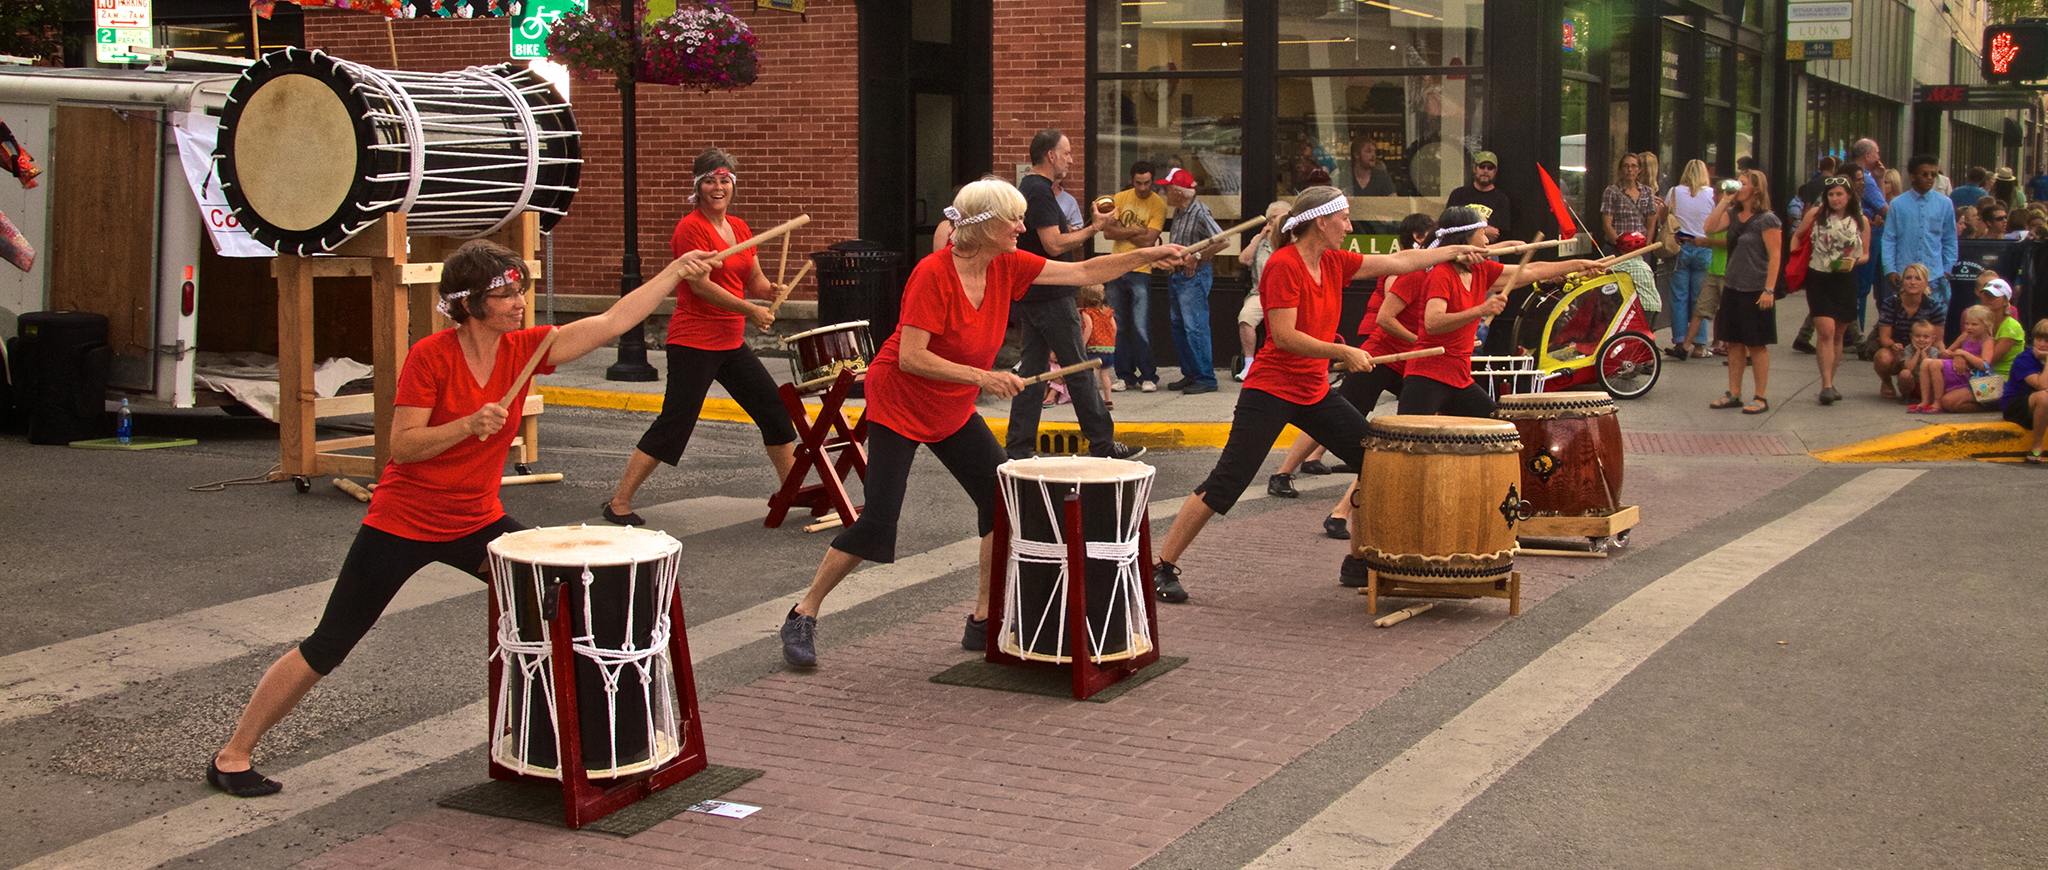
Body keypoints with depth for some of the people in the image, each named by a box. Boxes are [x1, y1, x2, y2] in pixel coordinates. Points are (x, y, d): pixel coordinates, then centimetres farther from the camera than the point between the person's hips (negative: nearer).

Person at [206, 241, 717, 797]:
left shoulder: (522, 350, -5)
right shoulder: (432, 355, -18)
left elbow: (612, 322, -11)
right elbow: (401, 447, -20)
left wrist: (676, 273, -17)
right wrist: (469, 424, -33)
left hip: (478, 522, 5)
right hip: (402, 524, -5)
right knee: (325, 650, 1)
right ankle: (232, 756, 14)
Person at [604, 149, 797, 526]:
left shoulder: (739, 227, 12)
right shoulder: (691, 227, -11)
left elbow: (754, 280, 16)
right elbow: (701, 285, -18)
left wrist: (770, 290, -8)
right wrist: (749, 310, -20)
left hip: (731, 342, 8)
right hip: (694, 342, -8)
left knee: (774, 408, 10)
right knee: (673, 423, -8)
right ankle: (618, 503, -2)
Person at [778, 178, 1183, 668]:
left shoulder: (1006, 266, -4)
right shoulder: (933, 274, -25)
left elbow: (1083, 273, 2)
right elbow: (910, 357, -28)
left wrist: (1148, 255, -4)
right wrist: (982, 377, -32)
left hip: (954, 414, 8)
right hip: (897, 406, -7)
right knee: (876, 522, -11)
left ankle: (984, 621, 8)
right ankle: (802, 617, 5)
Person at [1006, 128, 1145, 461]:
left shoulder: (1027, 187, 16)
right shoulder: (1040, 191, -16)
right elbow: (1054, 246, -21)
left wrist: (1073, 233, 16)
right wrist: (1094, 229, -13)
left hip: (1030, 295, 10)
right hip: (1051, 297, -10)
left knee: (1033, 369, 9)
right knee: (1079, 370, -3)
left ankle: (1019, 448, 8)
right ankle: (1102, 443, 3)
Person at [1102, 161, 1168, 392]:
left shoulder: (1158, 204, -3)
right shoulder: (1120, 198, 8)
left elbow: (1148, 240, -12)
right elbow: (1108, 231, -1)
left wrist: (1122, 231, -5)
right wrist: (1137, 230, -10)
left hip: (1140, 271, -4)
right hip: (1116, 268, 4)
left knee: (1141, 328, -8)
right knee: (1119, 327, 5)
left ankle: (1148, 376, 1)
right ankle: (1125, 375, 13)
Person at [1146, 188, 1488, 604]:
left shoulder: (1335, 262, 7)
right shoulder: (1283, 264, -16)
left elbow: (1397, 262, 17)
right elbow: (1284, 336, -22)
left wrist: (1455, 250, 21)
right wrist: (1342, 352, -22)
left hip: (1315, 393, 8)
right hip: (1271, 392, -8)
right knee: (1226, 483, -11)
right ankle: (1163, 567, -4)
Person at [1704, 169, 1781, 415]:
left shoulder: (1767, 220, -10)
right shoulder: (1733, 214, 10)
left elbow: (1774, 256, -13)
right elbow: (1710, 227, -5)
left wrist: (1769, 289, -18)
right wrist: (1724, 201, -5)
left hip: (1756, 291, -7)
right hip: (1733, 288, 7)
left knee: (1757, 345, 0)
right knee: (1734, 342, 11)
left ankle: (1761, 397, 7)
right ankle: (1733, 394, 19)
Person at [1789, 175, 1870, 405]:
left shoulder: (1861, 221, 4)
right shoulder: (1815, 214, 0)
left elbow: (1865, 254, 10)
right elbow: (1797, 237, 12)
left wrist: (1854, 261, -11)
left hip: (1845, 280, 2)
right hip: (1818, 277, -2)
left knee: (1837, 334, 11)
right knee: (1826, 331, -13)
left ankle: (1830, 382, 23)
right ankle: (1826, 385, -12)